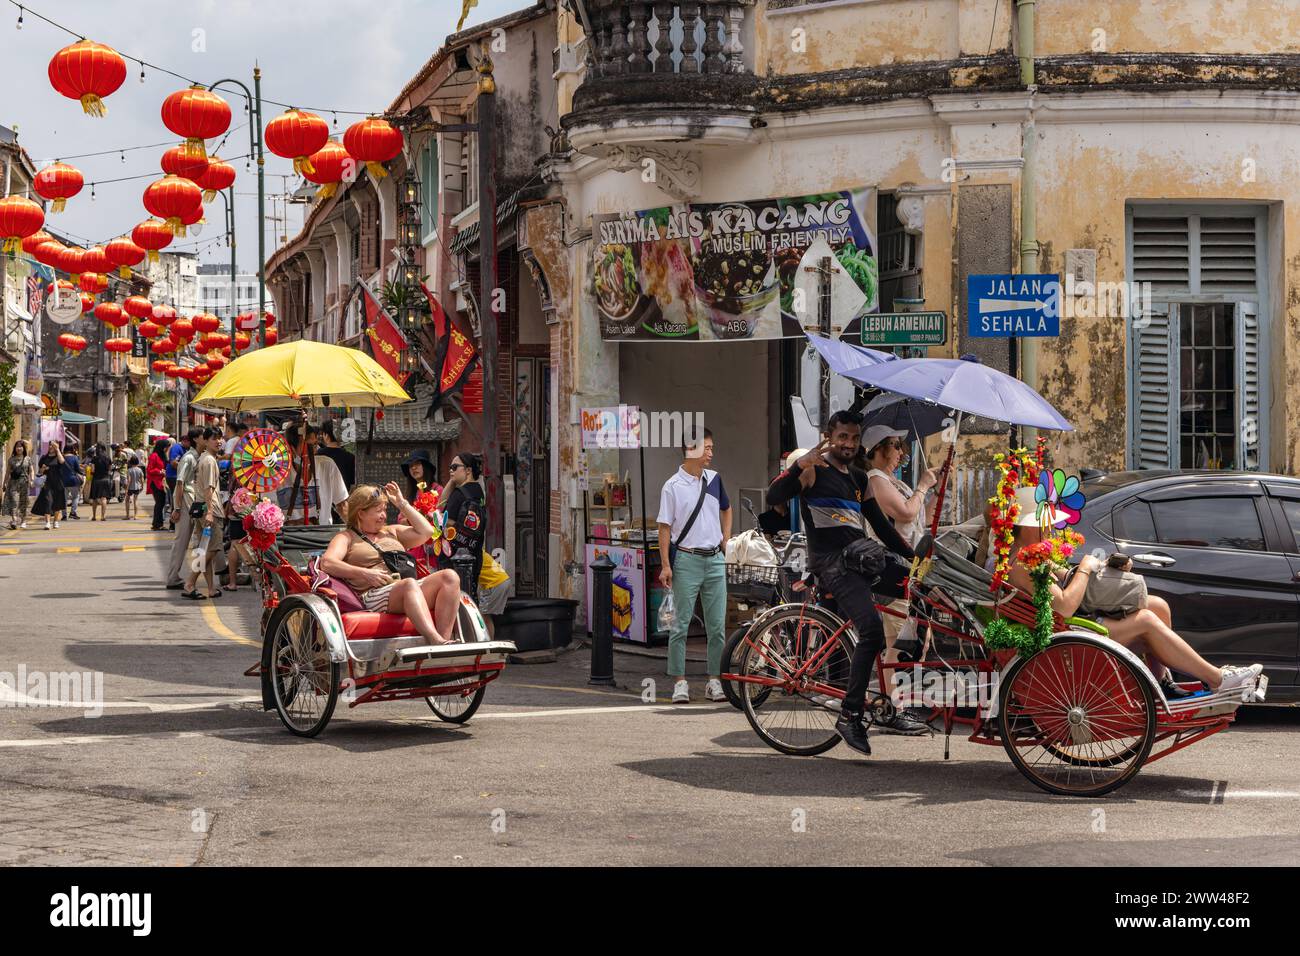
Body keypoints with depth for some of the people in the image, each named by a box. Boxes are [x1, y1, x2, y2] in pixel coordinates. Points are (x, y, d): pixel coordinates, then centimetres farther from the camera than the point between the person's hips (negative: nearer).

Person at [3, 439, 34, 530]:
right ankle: (14, 520, -24)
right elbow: (7, 472, 14)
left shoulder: (27, 459, 8)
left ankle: (23, 521, 11)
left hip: (24, 483, 0)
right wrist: (5, 483, 11)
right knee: (14, 501, -14)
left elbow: (31, 471, 7)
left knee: (23, 502, 3)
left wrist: (31, 480, -8)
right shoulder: (11, 459, 11)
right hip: (13, 482, 0)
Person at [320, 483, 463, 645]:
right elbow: (327, 563, -5)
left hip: (410, 590, 6)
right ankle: (435, 641, -57)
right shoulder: (346, 537, 15)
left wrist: (402, 503, 23)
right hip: (374, 597, -6)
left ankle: (445, 638, -36)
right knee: (409, 584, -38)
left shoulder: (391, 532, 32)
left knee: (450, 577, -20)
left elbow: (426, 532, 21)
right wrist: (365, 573, -15)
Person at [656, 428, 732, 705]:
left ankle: (714, 681, 11)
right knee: (681, 624, -2)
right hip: (686, 560, -5)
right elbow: (665, 527, -6)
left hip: (715, 560, 5)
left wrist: (726, 539, 14)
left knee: (717, 625, 4)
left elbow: (726, 509, 26)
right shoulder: (673, 486, -6)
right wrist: (665, 565, -11)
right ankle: (679, 682, 3)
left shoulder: (714, 479, 8)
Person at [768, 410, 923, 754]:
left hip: (861, 557, 8)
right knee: (872, 628, -25)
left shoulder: (859, 479, 23)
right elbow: (773, 497, -16)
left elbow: (880, 525, 26)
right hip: (832, 561, -8)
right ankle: (850, 715, -19)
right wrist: (802, 465, -29)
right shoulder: (813, 469, 0)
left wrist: (913, 557, 19)